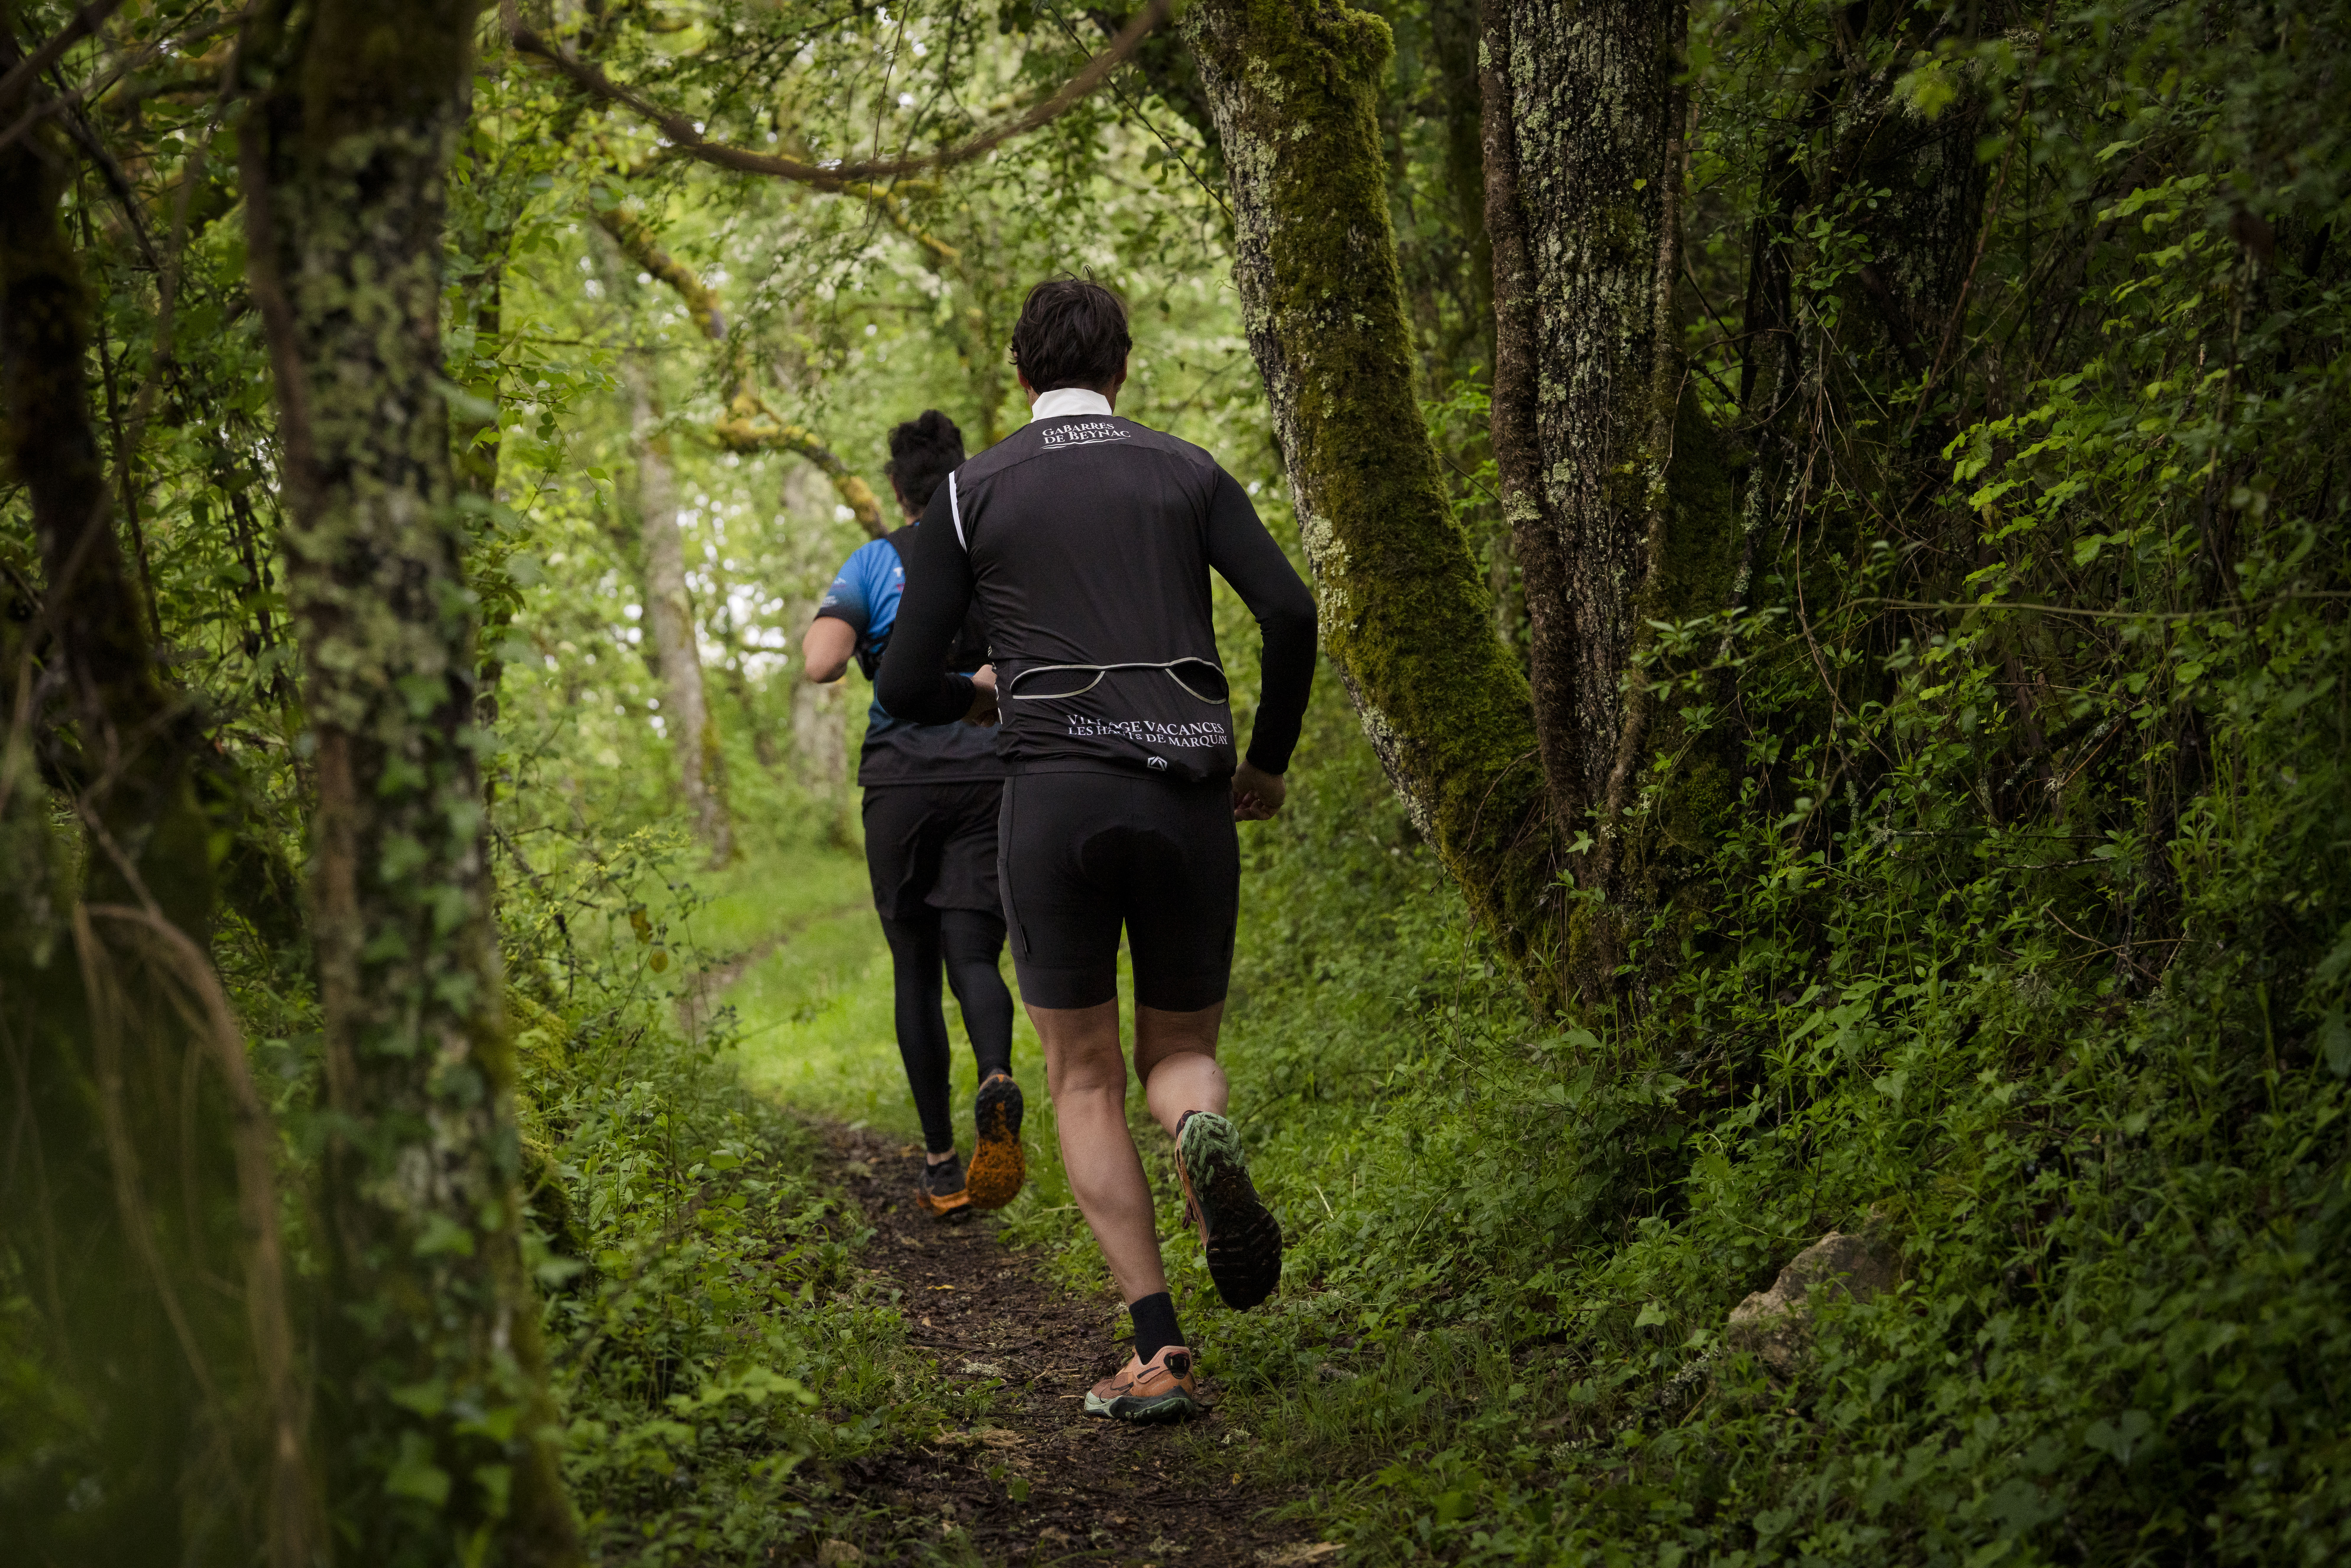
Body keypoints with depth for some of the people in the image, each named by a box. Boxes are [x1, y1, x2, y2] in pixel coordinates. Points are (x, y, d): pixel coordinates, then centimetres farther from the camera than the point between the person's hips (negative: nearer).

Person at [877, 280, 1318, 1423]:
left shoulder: (970, 493, 9)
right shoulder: (1187, 473, 12)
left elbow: (905, 686, 4)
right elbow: (1290, 612, -2)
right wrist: (1269, 759, 12)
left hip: (1055, 793, -1)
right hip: (1188, 797, 1)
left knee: (1085, 1081, 9)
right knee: (1182, 1051, 17)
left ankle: (1157, 1354, -3)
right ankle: (1204, 1134, -22)